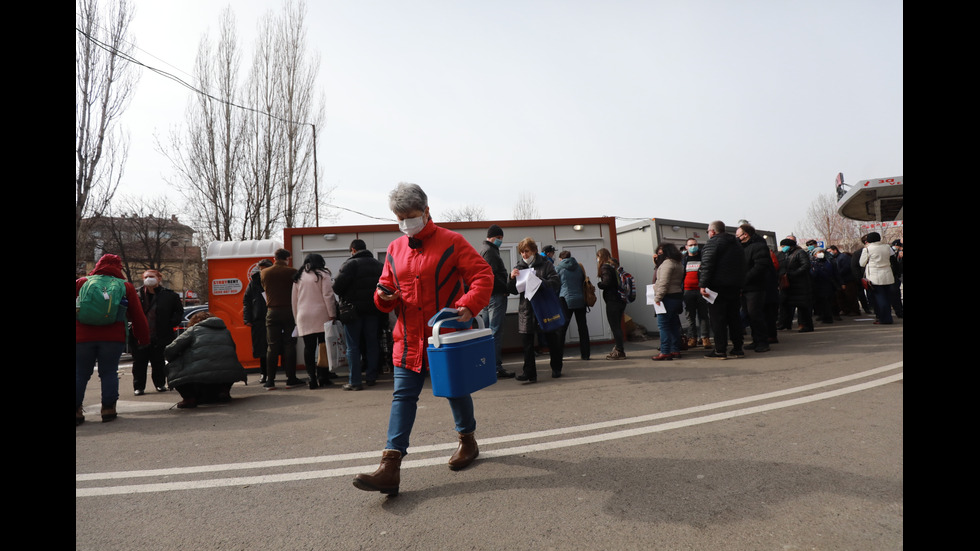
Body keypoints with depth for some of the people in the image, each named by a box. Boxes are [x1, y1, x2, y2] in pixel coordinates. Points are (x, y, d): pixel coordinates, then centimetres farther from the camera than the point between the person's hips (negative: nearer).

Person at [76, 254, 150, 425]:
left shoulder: (81, 282, 16)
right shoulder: (126, 286, 13)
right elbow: (138, 316, 12)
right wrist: (143, 339, 17)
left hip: (82, 336, 1)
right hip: (113, 337, -1)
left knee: (80, 374, 11)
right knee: (109, 372, 8)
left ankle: (76, 410, 11)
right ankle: (108, 408, 6)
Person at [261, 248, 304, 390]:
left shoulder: (264, 273, 4)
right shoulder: (292, 272, -5)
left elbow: (265, 288, 17)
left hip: (272, 312, 3)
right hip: (289, 311, -2)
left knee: (272, 346, 5)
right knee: (289, 345, 2)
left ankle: (270, 381, 6)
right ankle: (291, 379, 4)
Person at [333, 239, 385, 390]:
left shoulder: (351, 263, -10)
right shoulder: (378, 264, 12)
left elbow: (337, 286, -17)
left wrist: (344, 296, 2)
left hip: (354, 309, -5)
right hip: (373, 310, 5)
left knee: (353, 346, 0)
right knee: (372, 344, 12)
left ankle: (354, 382, 0)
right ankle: (372, 378, 16)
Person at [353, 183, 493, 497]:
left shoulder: (451, 242, -6)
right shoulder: (395, 250, 9)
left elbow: (483, 275, -12)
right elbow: (387, 288, 17)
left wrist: (468, 306, -27)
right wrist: (384, 296, -7)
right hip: (408, 338, 4)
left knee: (455, 391, 13)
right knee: (403, 397, -2)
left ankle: (468, 441, 39)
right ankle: (390, 467, -4)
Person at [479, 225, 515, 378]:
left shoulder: (484, 250, 22)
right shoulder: (490, 251, -10)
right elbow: (492, 275, -19)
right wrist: (506, 288, -11)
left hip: (487, 296, 10)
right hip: (495, 296, -10)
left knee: (489, 332, 13)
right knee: (496, 332, -9)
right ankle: (497, 367, -8)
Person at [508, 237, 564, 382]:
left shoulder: (546, 265, 1)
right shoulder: (519, 268, 10)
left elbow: (556, 283, -9)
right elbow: (513, 290, 10)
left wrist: (540, 282, -24)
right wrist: (512, 278, -10)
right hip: (527, 309, 2)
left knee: (552, 340, 10)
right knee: (528, 343, -1)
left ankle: (556, 369, 26)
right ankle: (529, 373, 1)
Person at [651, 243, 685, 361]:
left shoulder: (667, 263, -13)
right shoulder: (678, 263, 20)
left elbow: (664, 282, -21)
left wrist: (658, 297, -20)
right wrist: (656, 263, 19)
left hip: (668, 298, -10)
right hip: (677, 297, 10)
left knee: (663, 325, -9)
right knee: (674, 325, 13)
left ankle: (665, 352, -11)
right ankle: (675, 350, 16)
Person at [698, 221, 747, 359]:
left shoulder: (713, 242, -7)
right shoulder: (736, 243, 19)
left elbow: (707, 264, -17)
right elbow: (742, 266, 22)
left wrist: (703, 284, -20)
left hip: (718, 286, -8)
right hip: (735, 286, 8)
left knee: (717, 318, -5)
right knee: (734, 317, 12)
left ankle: (720, 351, -6)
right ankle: (738, 348, 15)